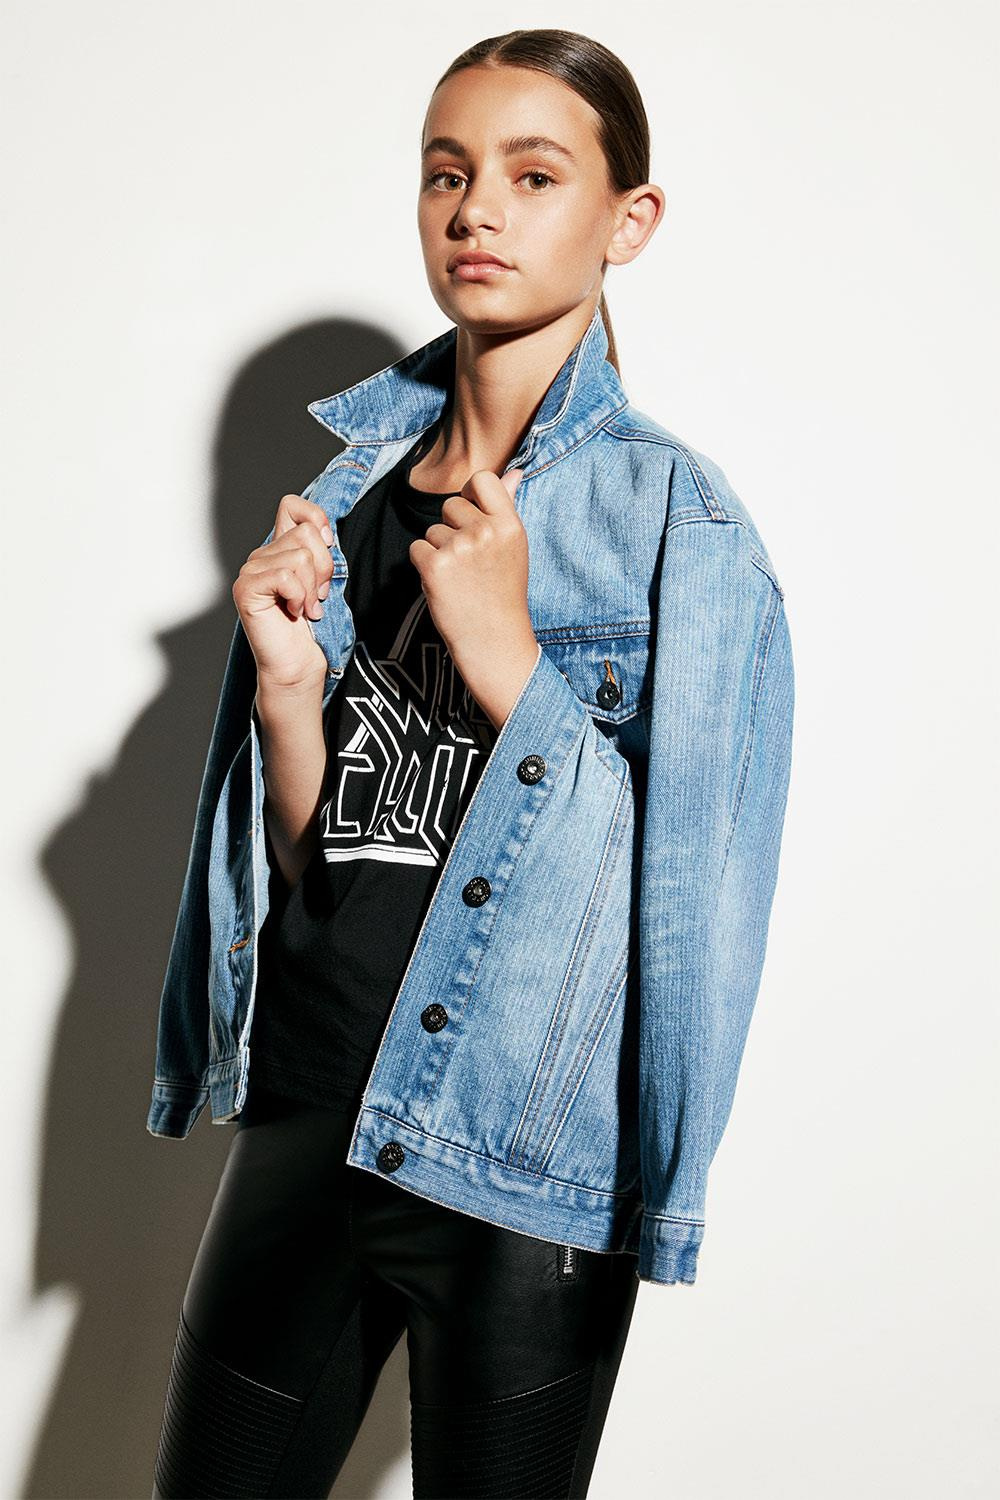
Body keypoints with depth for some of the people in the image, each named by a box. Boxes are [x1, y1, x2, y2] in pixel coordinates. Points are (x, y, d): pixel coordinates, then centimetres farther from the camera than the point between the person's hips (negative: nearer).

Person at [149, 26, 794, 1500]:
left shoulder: (680, 519, -9)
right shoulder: (355, 486, 5)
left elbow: (698, 895, -13)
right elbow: (309, 863, 7)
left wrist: (508, 659, -21)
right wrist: (286, 689, -11)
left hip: (522, 1175, -4)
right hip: (302, 1117, 4)